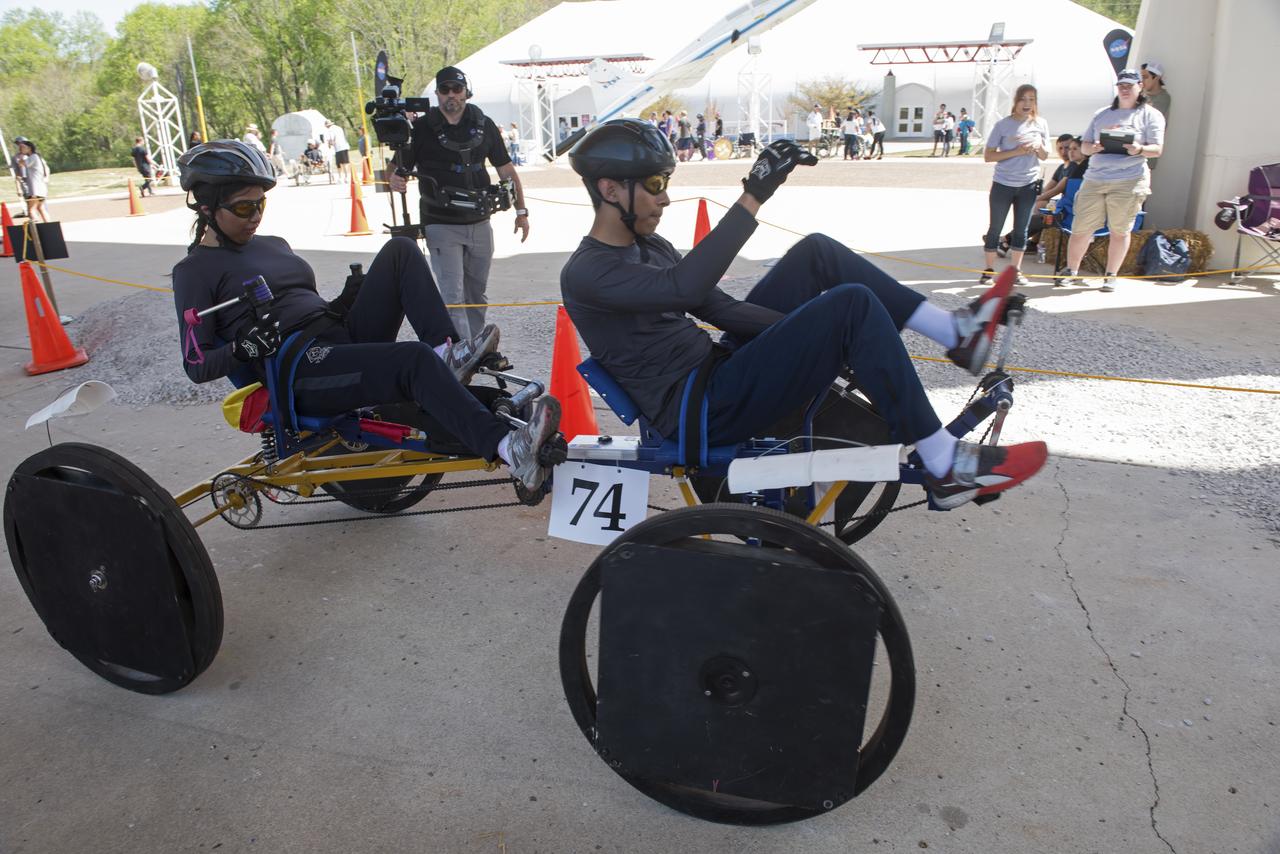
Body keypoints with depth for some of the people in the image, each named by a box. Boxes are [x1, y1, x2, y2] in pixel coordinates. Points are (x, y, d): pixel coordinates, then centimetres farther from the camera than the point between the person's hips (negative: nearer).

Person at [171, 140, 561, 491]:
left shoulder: (273, 245, 23)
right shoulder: (195, 270, 2)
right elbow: (196, 365, -3)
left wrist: (347, 299, 10)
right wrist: (243, 349, -22)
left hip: (343, 339, 8)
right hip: (302, 375, -8)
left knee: (400, 249, -5)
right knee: (415, 359, -34)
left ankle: (448, 350, -23)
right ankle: (510, 450, -48)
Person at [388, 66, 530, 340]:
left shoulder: (483, 125, 7)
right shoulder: (422, 128, -3)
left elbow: (505, 169, 11)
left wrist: (521, 210, 7)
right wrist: (394, 180, -27)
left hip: (479, 224, 4)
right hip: (442, 226, -4)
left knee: (476, 294, 13)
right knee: (453, 296, -11)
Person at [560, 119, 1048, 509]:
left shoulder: (648, 246, 15)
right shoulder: (587, 274, -15)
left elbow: (721, 308, 11)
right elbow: (686, 287, -32)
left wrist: (815, 331, 1)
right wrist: (754, 196, -33)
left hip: (720, 367, 10)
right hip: (701, 415, -10)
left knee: (817, 252, 5)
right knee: (853, 303, -21)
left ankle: (958, 333, 7)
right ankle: (948, 468, -16)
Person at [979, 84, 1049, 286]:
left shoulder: (1041, 124, 4)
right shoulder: (1003, 125, -6)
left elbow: (1044, 156, 9)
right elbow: (988, 156, -9)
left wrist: (1038, 145, -13)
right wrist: (1016, 152, -19)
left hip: (1028, 185, 3)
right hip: (1003, 184, -3)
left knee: (1021, 230, 7)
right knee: (995, 229, 2)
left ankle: (1016, 270, 17)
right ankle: (989, 270, 11)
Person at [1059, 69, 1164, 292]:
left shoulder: (1150, 115, 8)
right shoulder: (1102, 115, 18)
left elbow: (1157, 149, 0)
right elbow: (1083, 146, 17)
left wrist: (1139, 150, -22)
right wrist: (1093, 147, -7)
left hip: (1129, 181, -3)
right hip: (1094, 179, 3)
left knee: (1120, 230, 1)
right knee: (1080, 229, 0)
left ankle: (1110, 277, 11)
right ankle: (1072, 272, 14)